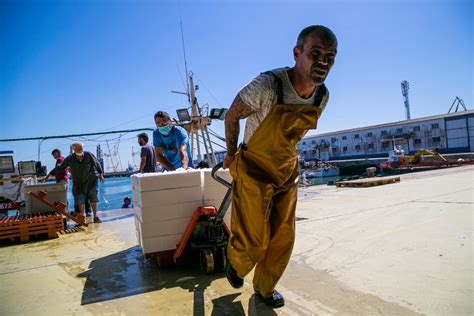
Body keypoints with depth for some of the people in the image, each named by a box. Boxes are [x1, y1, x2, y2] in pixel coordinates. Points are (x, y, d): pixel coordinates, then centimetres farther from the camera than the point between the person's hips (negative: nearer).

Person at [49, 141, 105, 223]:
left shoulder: (89, 155, -10)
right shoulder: (69, 159, -8)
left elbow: (96, 164, 3)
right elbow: (60, 168, 1)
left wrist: (101, 173, 1)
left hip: (91, 181, -1)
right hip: (78, 183, 1)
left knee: (93, 200, 2)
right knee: (80, 202, 0)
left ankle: (95, 217, 15)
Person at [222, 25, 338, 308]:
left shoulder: (323, 96, -5)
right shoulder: (267, 85, -26)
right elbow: (232, 116, -11)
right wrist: (231, 154, 1)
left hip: (287, 171, 6)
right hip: (254, 169, -5)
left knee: (283, 238, 9)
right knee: (253, 240, -1)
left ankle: (265, 287, 34)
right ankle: (236, 264, 35)